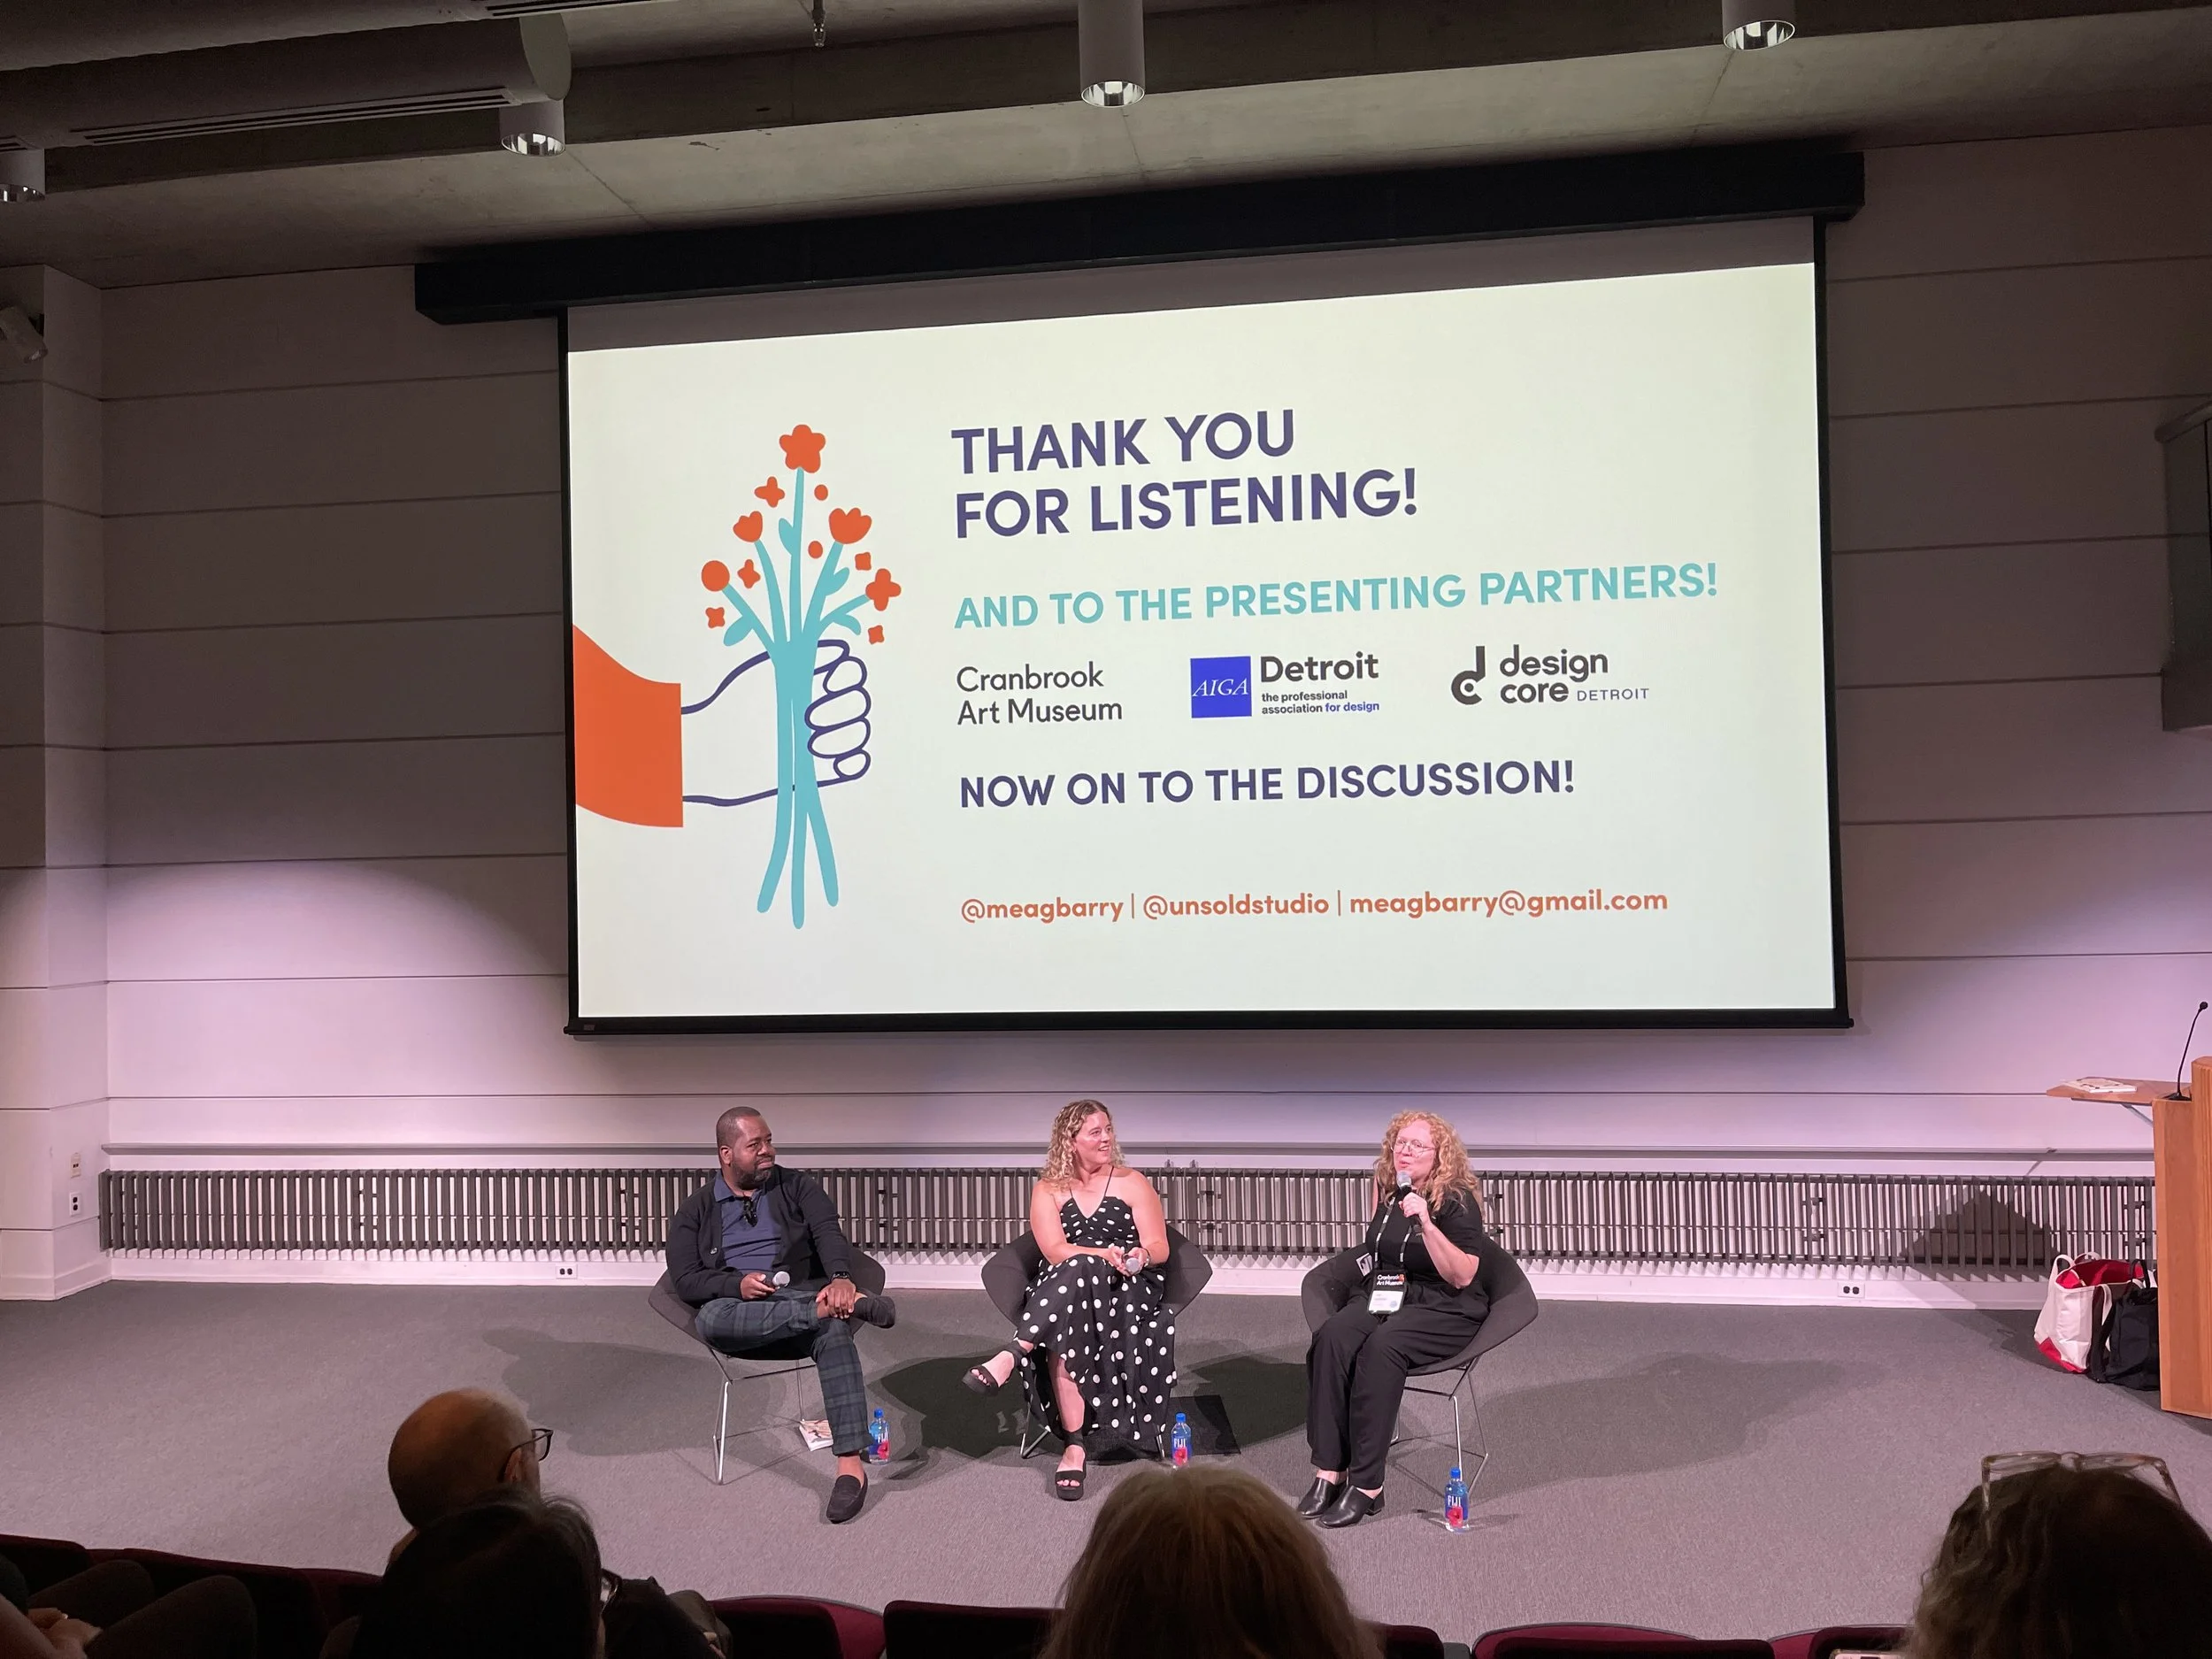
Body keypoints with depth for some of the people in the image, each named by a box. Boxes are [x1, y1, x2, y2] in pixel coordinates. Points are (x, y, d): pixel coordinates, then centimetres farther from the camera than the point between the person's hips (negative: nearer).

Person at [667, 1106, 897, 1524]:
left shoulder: (797, 1186, 10)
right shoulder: (697, 1209, 11)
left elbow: (828, 1232, -7)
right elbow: (685, 1280, 2)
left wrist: (840, 1279, -29)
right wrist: (736, 1285, -19)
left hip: (802, 1294, 0)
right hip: (739, 1308, 0)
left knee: (833, 1327, -37)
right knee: (709, 1320, -37)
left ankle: (851, 1464, -40)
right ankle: (844, 1305, -37)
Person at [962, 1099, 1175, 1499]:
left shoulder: (1132, 1183, 8)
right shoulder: (1047, 1191, 8)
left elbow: (1159, 1248, 2)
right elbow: (1055, 1250, -8)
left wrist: (1140, 1256, -24)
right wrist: (1105, 1255, -26)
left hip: (1128, 1290, -1)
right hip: (1065, 1293, 1)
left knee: (1078, 1271, -37)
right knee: (1063, 1333, -36)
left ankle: (1011, 1356, -44)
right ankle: (1075, 1445, -35)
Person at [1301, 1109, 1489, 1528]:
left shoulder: (1458, 1202, -9)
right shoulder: (1386, 1191, 9)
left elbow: (1462, 1276, -20)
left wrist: (1426, 1223, -29)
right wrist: (1372, 1270, 12)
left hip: (1444, 1309, -5)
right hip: (1383, 1295, 5)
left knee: (1382, 1346, -35)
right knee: (1331, 1338, -26)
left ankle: (1367, 1483, -29)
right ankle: (1328, 1470, -27)